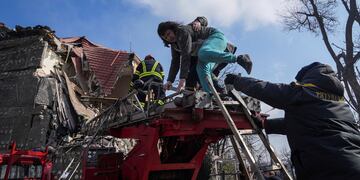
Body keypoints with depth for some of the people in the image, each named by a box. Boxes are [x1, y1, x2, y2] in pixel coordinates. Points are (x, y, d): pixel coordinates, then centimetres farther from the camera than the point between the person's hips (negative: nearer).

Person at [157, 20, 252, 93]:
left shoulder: (182, 31, -18)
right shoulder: (175, 44, 10)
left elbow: (186, 56, -28)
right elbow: (175, 62, 8)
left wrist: (182, 79, -33)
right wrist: (170, 81, -4)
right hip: (210, 50, 9)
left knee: (203, 54, -40)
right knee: (201, 67, -17)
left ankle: (239, 59, -32)